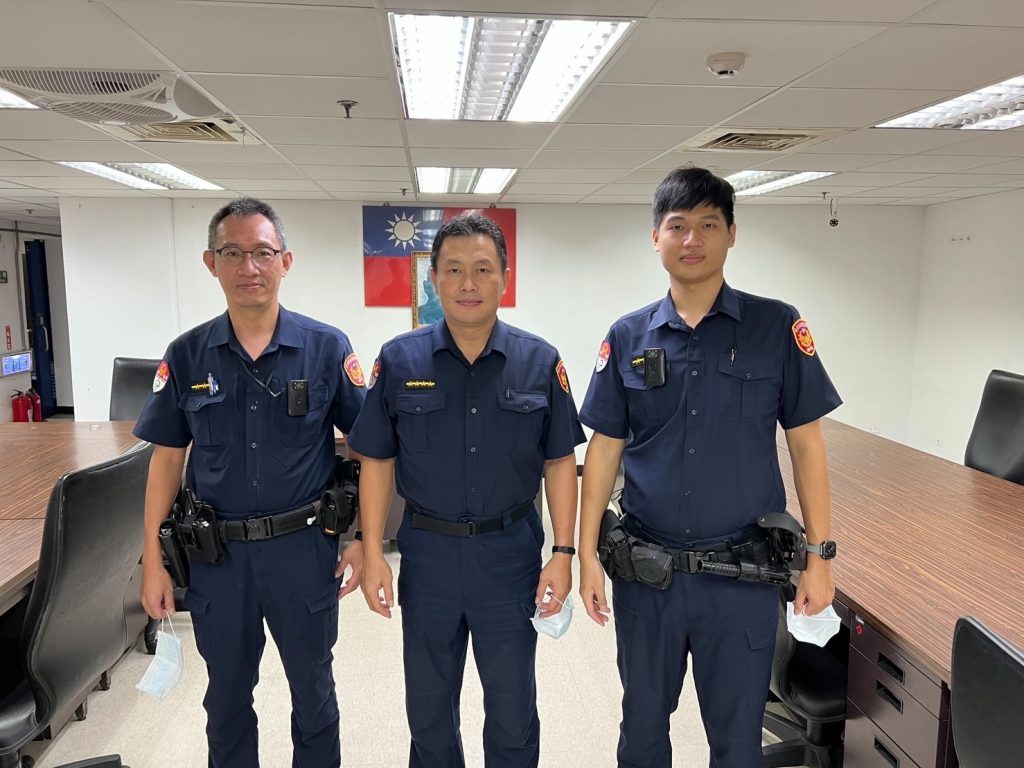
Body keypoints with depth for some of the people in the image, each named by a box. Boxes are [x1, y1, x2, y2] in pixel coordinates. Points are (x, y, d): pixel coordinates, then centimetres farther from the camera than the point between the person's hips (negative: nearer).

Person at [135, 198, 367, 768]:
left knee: (314, 693, 17)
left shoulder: (327, 348, -8)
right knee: (227, 696, 21)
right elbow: (167, 460, 3)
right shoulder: (186, 356, -2)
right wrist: (153, 561, 2)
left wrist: (364, 537, -7)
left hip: (304, 548, -2)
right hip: (216, 553, 2)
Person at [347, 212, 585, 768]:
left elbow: (559, 462, -1)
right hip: (427, 554, 1)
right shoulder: (399, 361, -5)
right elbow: (377, 461, 0)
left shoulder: (540, 362, -5)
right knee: (428, 706, 20)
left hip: (511, 553, 0)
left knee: (513, 706, 15)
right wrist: (373, 553, -4)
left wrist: (562, 553, -5)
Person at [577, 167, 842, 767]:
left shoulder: (777, 327, -4)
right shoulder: (628, 337, 0)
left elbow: (806, 442, -1)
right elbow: (605, 449, 1)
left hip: (743, 572, -1)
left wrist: (821, 555, -5)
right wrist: (588, 554, -2)